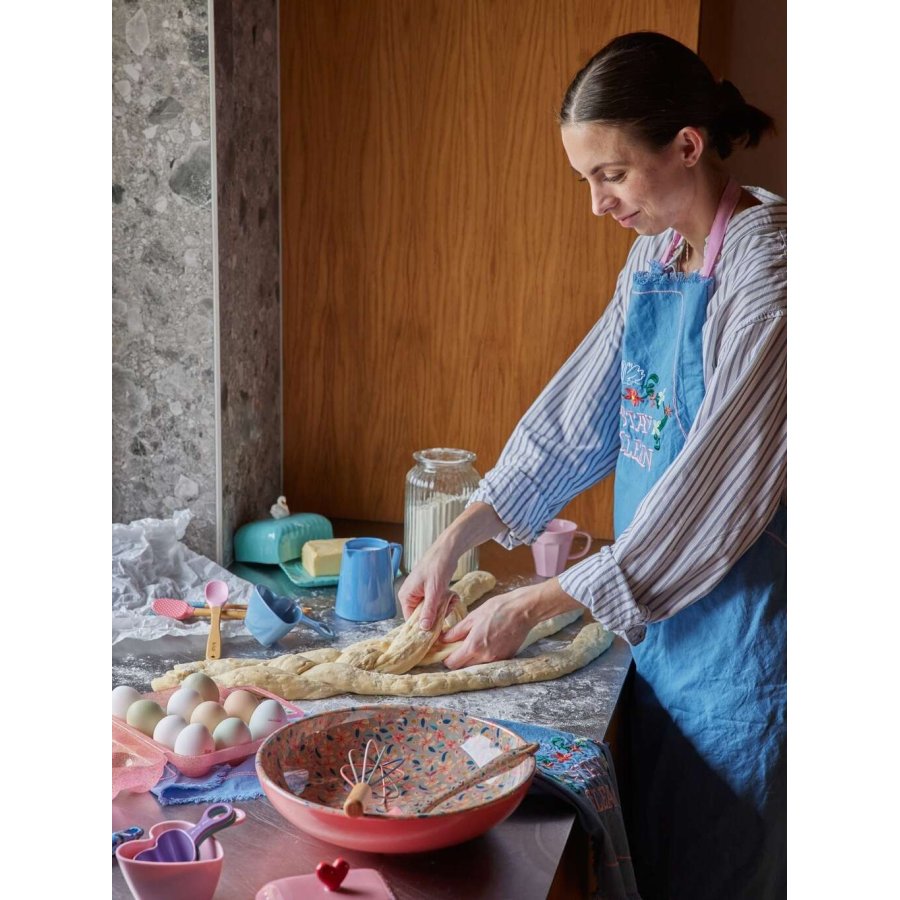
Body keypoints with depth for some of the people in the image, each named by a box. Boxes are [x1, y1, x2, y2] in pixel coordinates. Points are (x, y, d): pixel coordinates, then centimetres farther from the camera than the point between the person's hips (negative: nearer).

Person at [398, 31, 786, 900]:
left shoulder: (766, 270, -21)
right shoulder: (655, 252, 6)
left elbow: (712, 494, -23)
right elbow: (576, 414, 9)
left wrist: (531, 606, -18)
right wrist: (454, 543, 2)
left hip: (742, 634, -7)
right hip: (663, 615, 8)